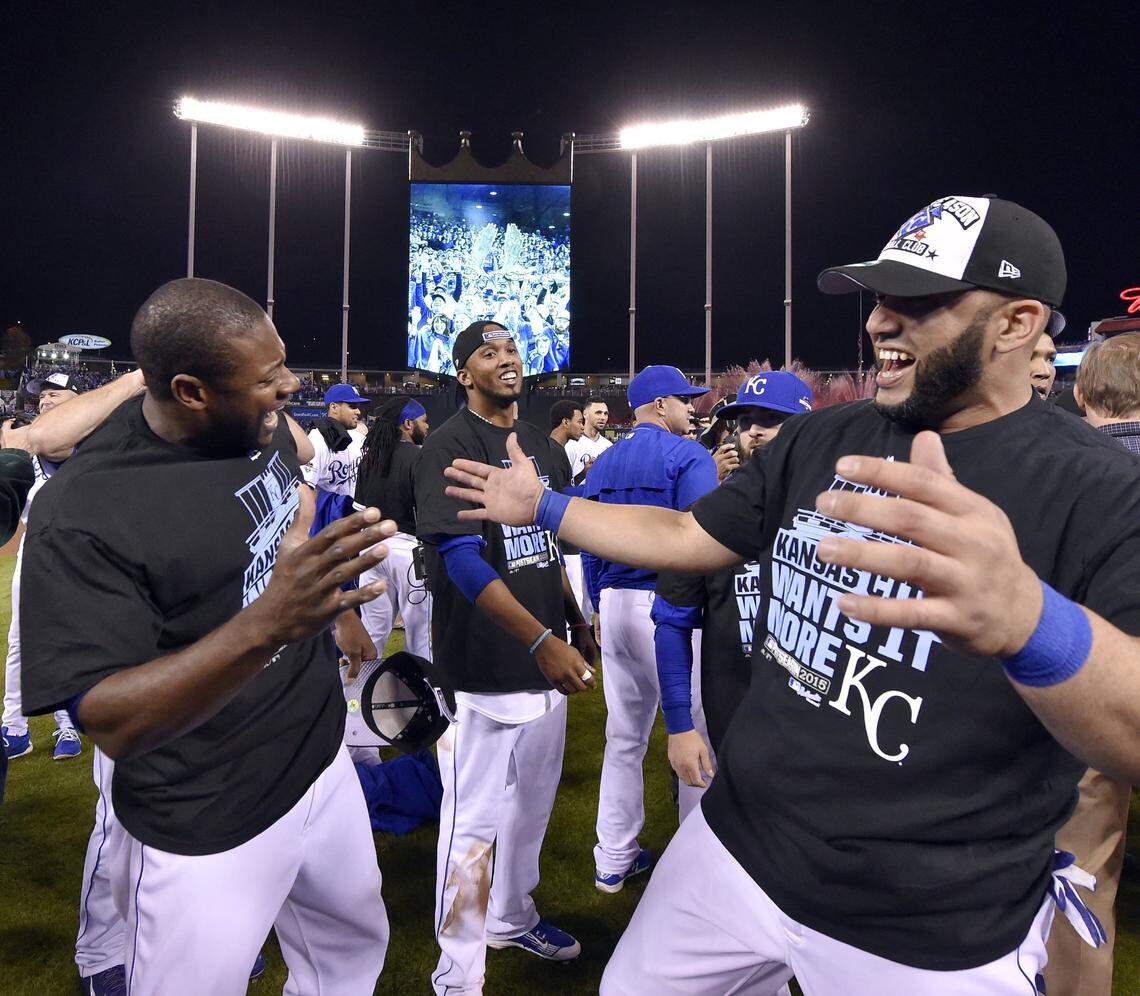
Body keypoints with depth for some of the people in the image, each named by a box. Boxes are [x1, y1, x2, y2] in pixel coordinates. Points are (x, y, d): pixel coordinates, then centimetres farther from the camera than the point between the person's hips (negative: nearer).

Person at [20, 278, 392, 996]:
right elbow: (113, 725, -28)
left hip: (324, 760, 6)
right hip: (210, 836, -6)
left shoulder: (266, 423, -7)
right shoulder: (83, 514, -25)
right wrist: (268, 624, -44)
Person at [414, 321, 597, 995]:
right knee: (475, 819, 2)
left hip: (546, 657, 8)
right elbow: (463, 560, -22)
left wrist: (577, 625, 18)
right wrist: (542, 641, -29)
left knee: (534, 801, 21)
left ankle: (513, 918, 44)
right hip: (484, 665, -7)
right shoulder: (450, 446, -12)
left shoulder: (543, 445, 12)